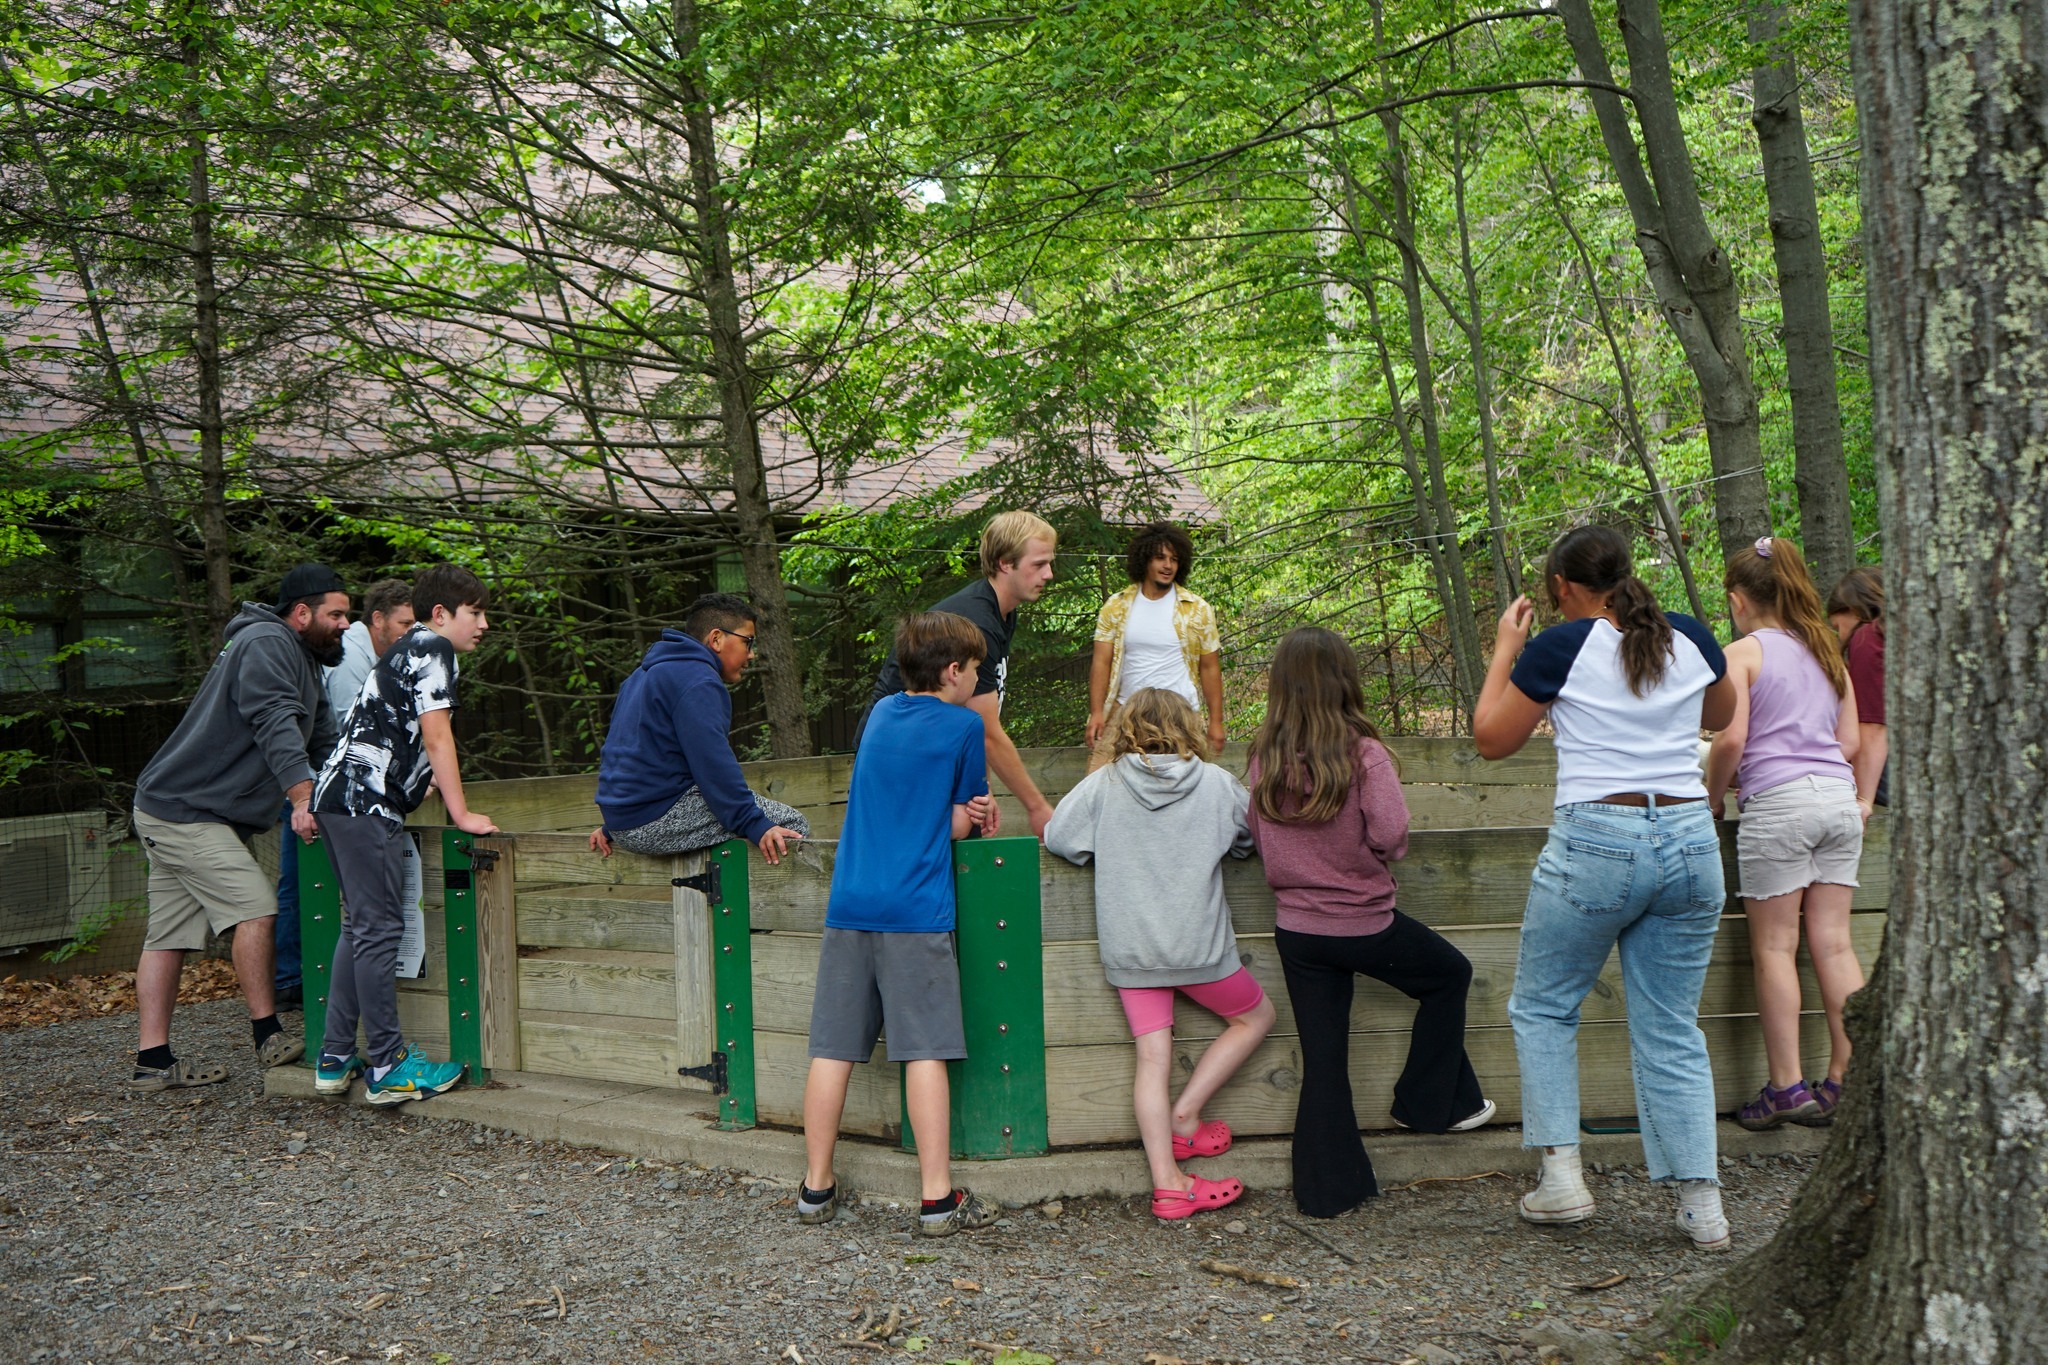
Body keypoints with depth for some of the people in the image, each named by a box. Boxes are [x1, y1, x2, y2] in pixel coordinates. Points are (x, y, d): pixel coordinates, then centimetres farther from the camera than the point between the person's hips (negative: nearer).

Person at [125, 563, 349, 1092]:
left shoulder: (293, 653, 20)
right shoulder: (266, 642, -13)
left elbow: (308, 735, 28)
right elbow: (275, 724, -27)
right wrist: (303, 796, -36)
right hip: (187, 813, -11)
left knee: (169, 934, 8)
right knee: (255, 908, -15)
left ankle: (154, 1062, 11)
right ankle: (269, 1038, -10)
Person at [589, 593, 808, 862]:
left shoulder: (645, 675, 22)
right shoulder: (697, 681, -12)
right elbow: (713, 764, -21)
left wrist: (612, 825, 35)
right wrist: (755, 826, -21)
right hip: (661, 818, -11)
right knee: (794, 824, -9)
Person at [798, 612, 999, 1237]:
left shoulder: (881, 712, 17)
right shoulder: (964, 724, 0)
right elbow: (960, 824, 4)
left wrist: (964, 810, 10)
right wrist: (972, 812, 24)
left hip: (848, 904, 6)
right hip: (916, 910, -5)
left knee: (833, 1049, 7)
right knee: (925, 1050, -4)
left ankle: (816, 1188, 14)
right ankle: (937, 1199, -1)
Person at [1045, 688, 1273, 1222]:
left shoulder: (1102, 785, -1)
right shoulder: (1216, 783, -1)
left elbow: (1056, 837, 2)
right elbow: (1256, 838, 11)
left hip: (1129, 949, 2)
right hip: (1197, 944, -2)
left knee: (1152, 1059, 6)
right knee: (1256, 1017, 21)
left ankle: (1167, 1183, 5)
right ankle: (1183, 1116, 17)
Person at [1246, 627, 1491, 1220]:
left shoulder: (1263, 759, -4)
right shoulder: (1363, 754, -16)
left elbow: (1257, 834, 5)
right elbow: (1391, 836, -18)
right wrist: (1357, 850, 4)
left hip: (1295, 928, 4)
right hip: (1364, 922, -4)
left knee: (1322, 1058, 12)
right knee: (1450, 972, 24)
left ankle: (1328, 1189, 16)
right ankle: (1430, 1103, 30)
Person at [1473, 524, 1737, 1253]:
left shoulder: (1562, 646, -6)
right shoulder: (1691, 638, 7)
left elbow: (1491, 738, 3)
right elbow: (1721, 715, 27)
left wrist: (1504, 650, 12)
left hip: (1595, 842, -4)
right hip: (1690, 842, 5)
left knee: (1542, 1007, 14)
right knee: (1672, 1028, 11)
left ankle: (1562, 1174, 8)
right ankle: (1702, 1203, 9)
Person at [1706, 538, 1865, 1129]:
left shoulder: (1743, 653, -3)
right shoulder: (1827, 651, 17)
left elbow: (1731, 738, -12)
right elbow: (1850, 742, 17)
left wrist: (1712, 796, 2)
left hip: (1777, 803, -6)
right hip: (1840, 798, 6)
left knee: (1774, 947, 0)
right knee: (1833, 942, 7)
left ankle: (1787, 1086, 1)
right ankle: (1848, 1077, 7)